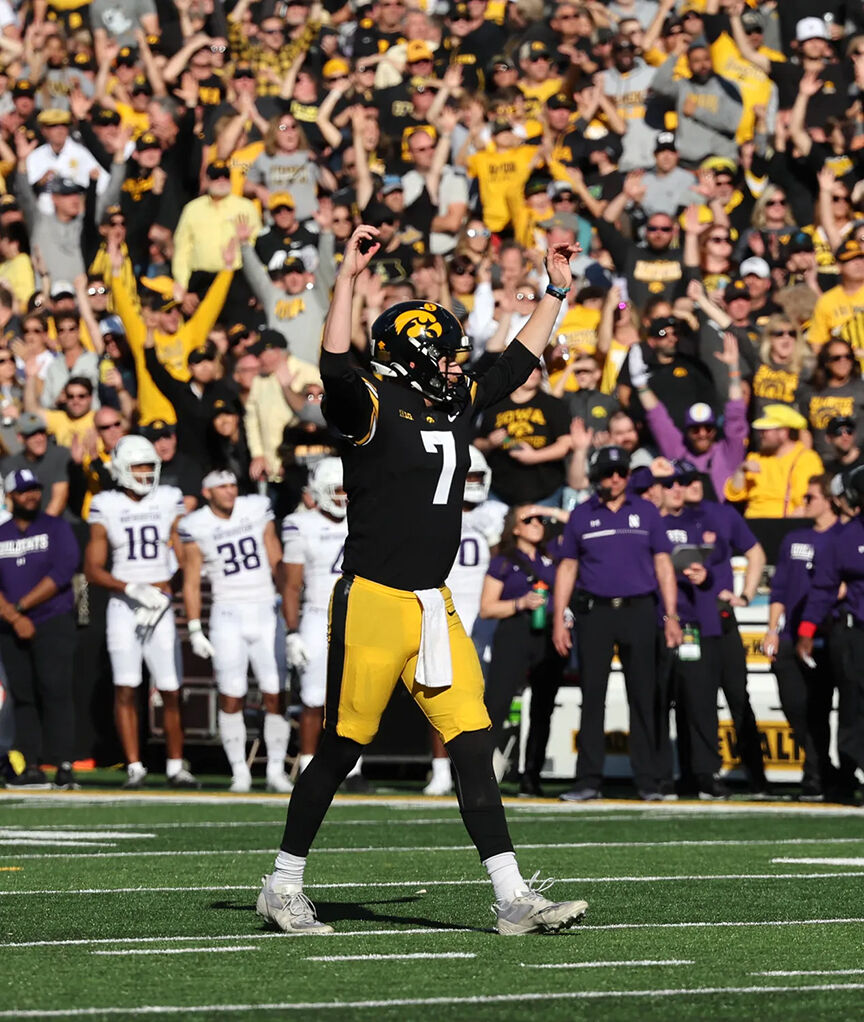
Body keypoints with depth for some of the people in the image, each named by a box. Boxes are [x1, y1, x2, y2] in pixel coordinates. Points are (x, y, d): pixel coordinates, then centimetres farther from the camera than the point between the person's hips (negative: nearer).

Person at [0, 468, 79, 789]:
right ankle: (32, 767, 2)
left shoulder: (56, 528, 3)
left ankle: (64, 766, -17)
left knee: (55, 691, -13)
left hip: (53, 623, -4)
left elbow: (62, 572, -9)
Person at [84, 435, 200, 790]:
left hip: (161, 605, 1)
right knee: (126, 688, -7)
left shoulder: (169, 501, 6)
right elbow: (93, 569, 2)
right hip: (123, 607, -1)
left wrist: (164, 597, -6)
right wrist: (133, 589, -11)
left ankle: (175, 766, 8)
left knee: (170, 690, -2)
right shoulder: (106, 507, 3)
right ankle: (134, 766, -1)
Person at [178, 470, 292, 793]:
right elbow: (191, 582, 1)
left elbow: (275, 559, 10)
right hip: (228, 616, -1)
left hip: (266, 611, 2)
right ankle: (239, 772, 4)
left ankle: (276, 770, 5)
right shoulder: (196, 526, -2)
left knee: (275, 694, -3)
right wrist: (195, 630, -3)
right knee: (231, 696, -4)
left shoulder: (257, 510, 3)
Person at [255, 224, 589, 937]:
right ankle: (284, 887, 15)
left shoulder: (457, 406, 13)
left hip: (434, 607, 7)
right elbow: (336, 368, -29)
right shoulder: (374, 408, -9)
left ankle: (513, 899, 1)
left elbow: (517, 364, 26)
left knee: (474, 744, 1)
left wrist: (557, 291, 28)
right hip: (373, 602, -7)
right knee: (342, 748, 1)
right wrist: (347, 280, -33)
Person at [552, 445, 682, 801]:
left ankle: (647, 781, 3)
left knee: (643, 697, 0)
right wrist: (559, 618, 3)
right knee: (592, 696, -1)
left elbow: (663, 564, 8)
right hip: (594, 612, 0)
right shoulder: (581, 516, 10)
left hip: (638, 611, 0)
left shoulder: (646, 512, 9)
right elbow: (567, 568, 11)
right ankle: (588, 781, 1)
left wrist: (671, 616, 0)